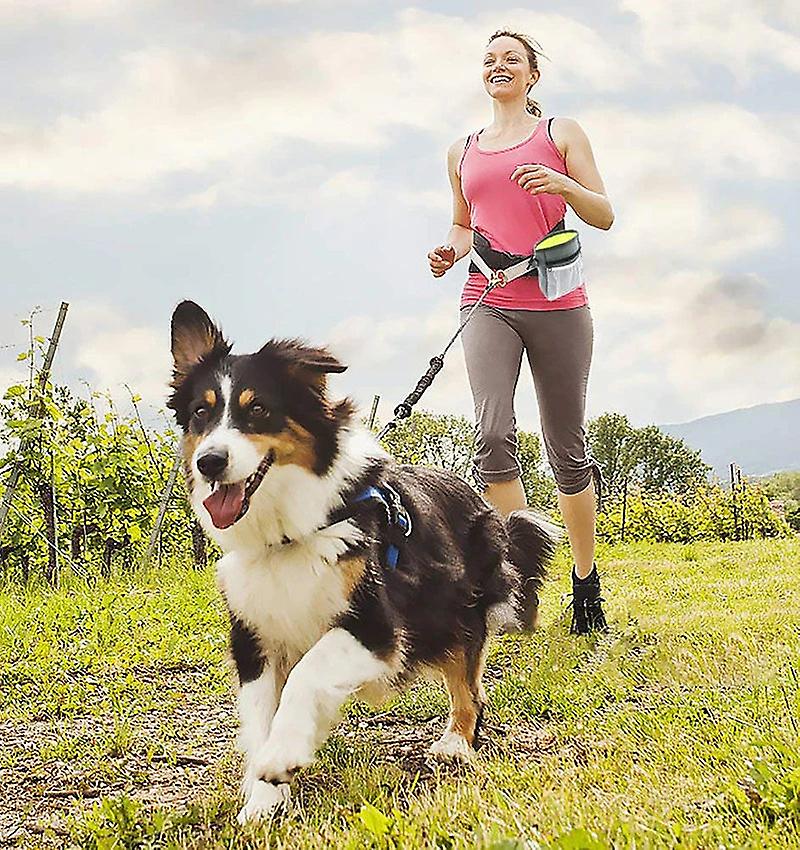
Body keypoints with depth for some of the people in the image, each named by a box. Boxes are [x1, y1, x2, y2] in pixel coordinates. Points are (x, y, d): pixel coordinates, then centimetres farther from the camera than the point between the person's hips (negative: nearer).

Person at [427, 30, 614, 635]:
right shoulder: (463, 152, 18)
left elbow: (604, 217, 5)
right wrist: (451, 251, 6)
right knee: (493, 432, -21)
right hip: (489, 305, 2)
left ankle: (586, 584, 19)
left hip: (558, 305, -2)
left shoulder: (561, 133, 9)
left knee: (566, 446, 3)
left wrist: (562, 184, -15)